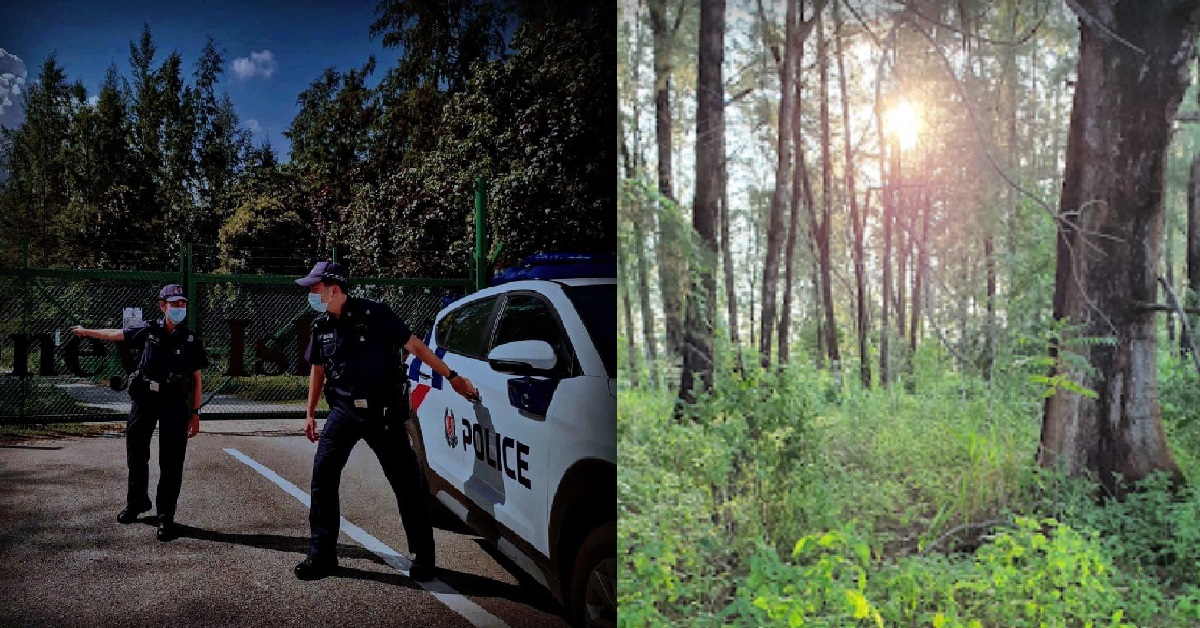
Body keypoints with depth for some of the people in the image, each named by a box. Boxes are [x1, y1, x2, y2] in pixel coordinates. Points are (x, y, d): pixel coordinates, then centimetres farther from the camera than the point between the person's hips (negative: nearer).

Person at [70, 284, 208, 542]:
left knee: (171, 461, -3)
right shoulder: (148, 331, 2)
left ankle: (166, 516, 5)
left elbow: (196, 378, 0)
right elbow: (116, 334, 19)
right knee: (136, 452, 14)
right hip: (145, 397, 3)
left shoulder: (191, 340, -2)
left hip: (175, 402, -3)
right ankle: (136, 503, 36)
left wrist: (195, 412, -4)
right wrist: (86, 332, 30)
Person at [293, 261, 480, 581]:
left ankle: (424, 556, 13)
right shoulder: (321, 327, 5)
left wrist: (452, 377, -9)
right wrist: (310, 414, 18)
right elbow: (318, 370, 18)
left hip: (382, 412, -4)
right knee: (322, 477, -4)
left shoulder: (374, 314, -11)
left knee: (407, 482, -1)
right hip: (344, 412, 5)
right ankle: (322, 554, 9)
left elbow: (415, 346, -8)